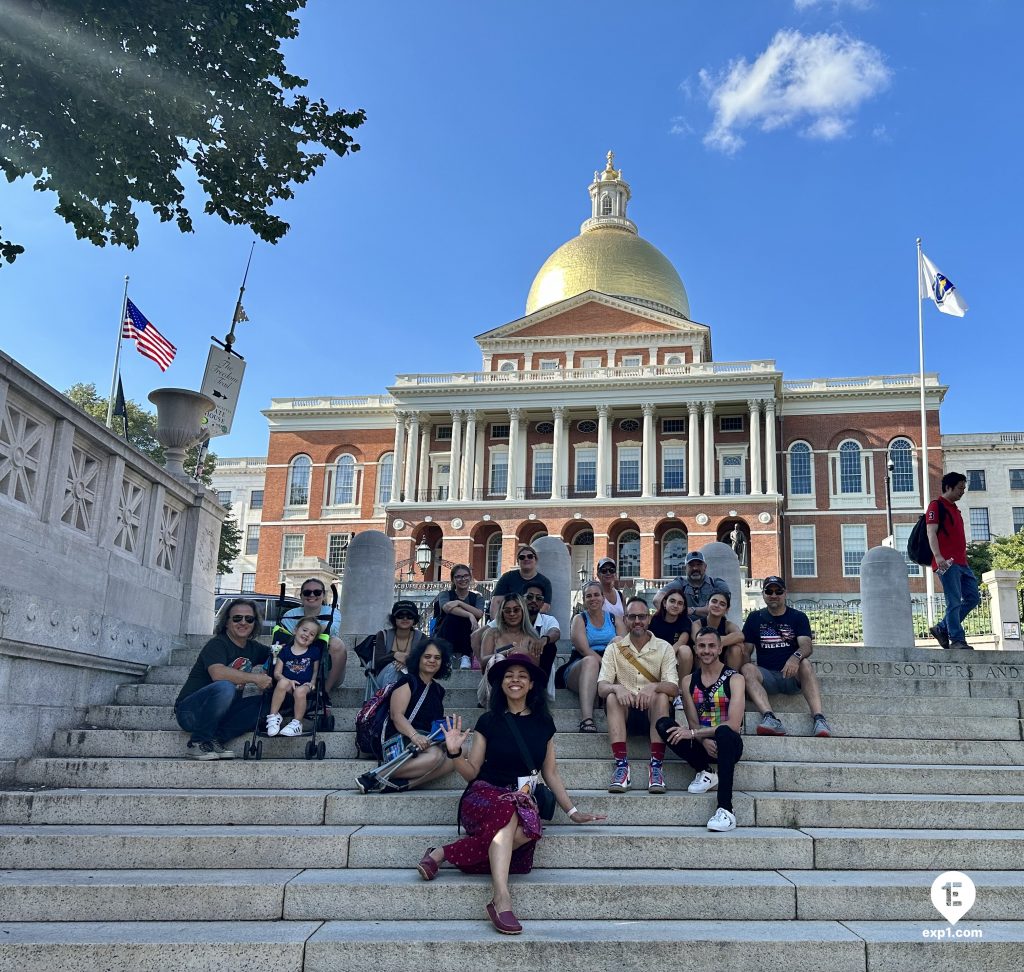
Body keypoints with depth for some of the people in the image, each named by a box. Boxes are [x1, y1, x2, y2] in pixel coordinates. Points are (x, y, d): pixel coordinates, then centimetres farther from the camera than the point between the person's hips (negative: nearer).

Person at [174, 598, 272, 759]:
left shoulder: (253, 648, 9)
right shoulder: (217, 644, -13)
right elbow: (218, 673, -31)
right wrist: (255, 678, -26)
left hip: (222, 714, 7)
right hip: (190, 710, -7)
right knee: (225, 687, -35)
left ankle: (216, 739, -15)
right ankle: (199, 741, -16)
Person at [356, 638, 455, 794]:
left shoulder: (438, 690, 24)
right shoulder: (408, 681, 2)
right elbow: (396, 715, -11)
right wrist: (414, 735, -28)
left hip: (426, 741, 7)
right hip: (399, 738, -7)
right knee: (435, 755, -35)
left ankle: (401, 784, -32)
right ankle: (377, 776, -30)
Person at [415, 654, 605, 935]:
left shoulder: (543, 723, 13)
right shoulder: (489, 721, 6)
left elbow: (550, 773, 18)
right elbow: (471, 773, 7)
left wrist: (572, 811, 14)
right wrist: (455, 753, -12)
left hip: (522, 800, 2)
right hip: (485, 796, -2)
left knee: (526, 830, -35)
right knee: (508, 814, -39)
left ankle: (442, 854, -28)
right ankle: (501, 899, -47)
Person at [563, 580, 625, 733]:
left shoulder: (615, 620, 19)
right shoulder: (579, 620, 10)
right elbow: (585, 650, -8)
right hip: (579, 669, -2)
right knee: (590, 661, -38)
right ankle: (586, 719, -57)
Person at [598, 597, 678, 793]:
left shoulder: (664, 648, 2)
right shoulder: (614, 648, 4)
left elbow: (673, 687, -10)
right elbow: (601, 688, -7)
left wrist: (653, 687, -33)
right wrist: (617, 688, -31)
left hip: (653, 712, -1)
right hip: (625, 713, 1)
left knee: (661, 697, -32)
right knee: (612, 698, -30)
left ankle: (656, 766, -31)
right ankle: (621, 765, -32)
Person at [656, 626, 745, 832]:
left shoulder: (734, 679, -5)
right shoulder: (689, 681, 9)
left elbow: (734, 725, -17)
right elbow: (693, 722, 1)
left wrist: (694, 733, -22)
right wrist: (704, 741, -22)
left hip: (728, 744, -4)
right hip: (702, 745, 4)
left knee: (724, 732, -39)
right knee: (664, 725, -20)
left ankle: (726, 810, -39)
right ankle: (704, 773, -7)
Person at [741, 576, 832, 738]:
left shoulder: (798, 617, 9)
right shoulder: (755, 618, 13)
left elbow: (807, 645, -8)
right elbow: (746, 650, 8)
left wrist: (796, 657, -32)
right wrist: (746, 669, -14)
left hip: (793, 676, -1)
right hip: (767, 676, 1)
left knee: (805, 663, -33)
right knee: (747, 669, -29)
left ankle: (819, 719, -44)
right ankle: (770, 718, -47)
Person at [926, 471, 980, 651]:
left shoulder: (954, 509, 24)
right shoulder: (936, 506, -3)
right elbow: (931, 532, -14)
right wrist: (938, 556, -27)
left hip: (961, 563, 9)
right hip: (947, 563, -9)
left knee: (973, 598, 7)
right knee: (954, 602, -9)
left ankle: (942, 629, 13)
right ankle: (957, 641, -5)